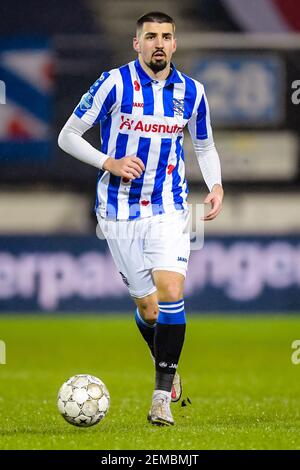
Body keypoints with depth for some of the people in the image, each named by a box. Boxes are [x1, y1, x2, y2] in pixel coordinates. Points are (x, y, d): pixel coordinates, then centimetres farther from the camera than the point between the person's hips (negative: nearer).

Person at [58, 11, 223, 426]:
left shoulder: (191, 91, 4)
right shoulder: (115, 84, -7)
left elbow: (205, 146, 19)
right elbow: (68, 136, -2)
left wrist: (216, 186, 1)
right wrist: (110, 163, -15)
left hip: (168, 209, 1)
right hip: (120, 211, -1)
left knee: (170, 294, -17)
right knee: (147, 306, 3)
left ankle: (163, 396, -13)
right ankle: (169, 370, 31)